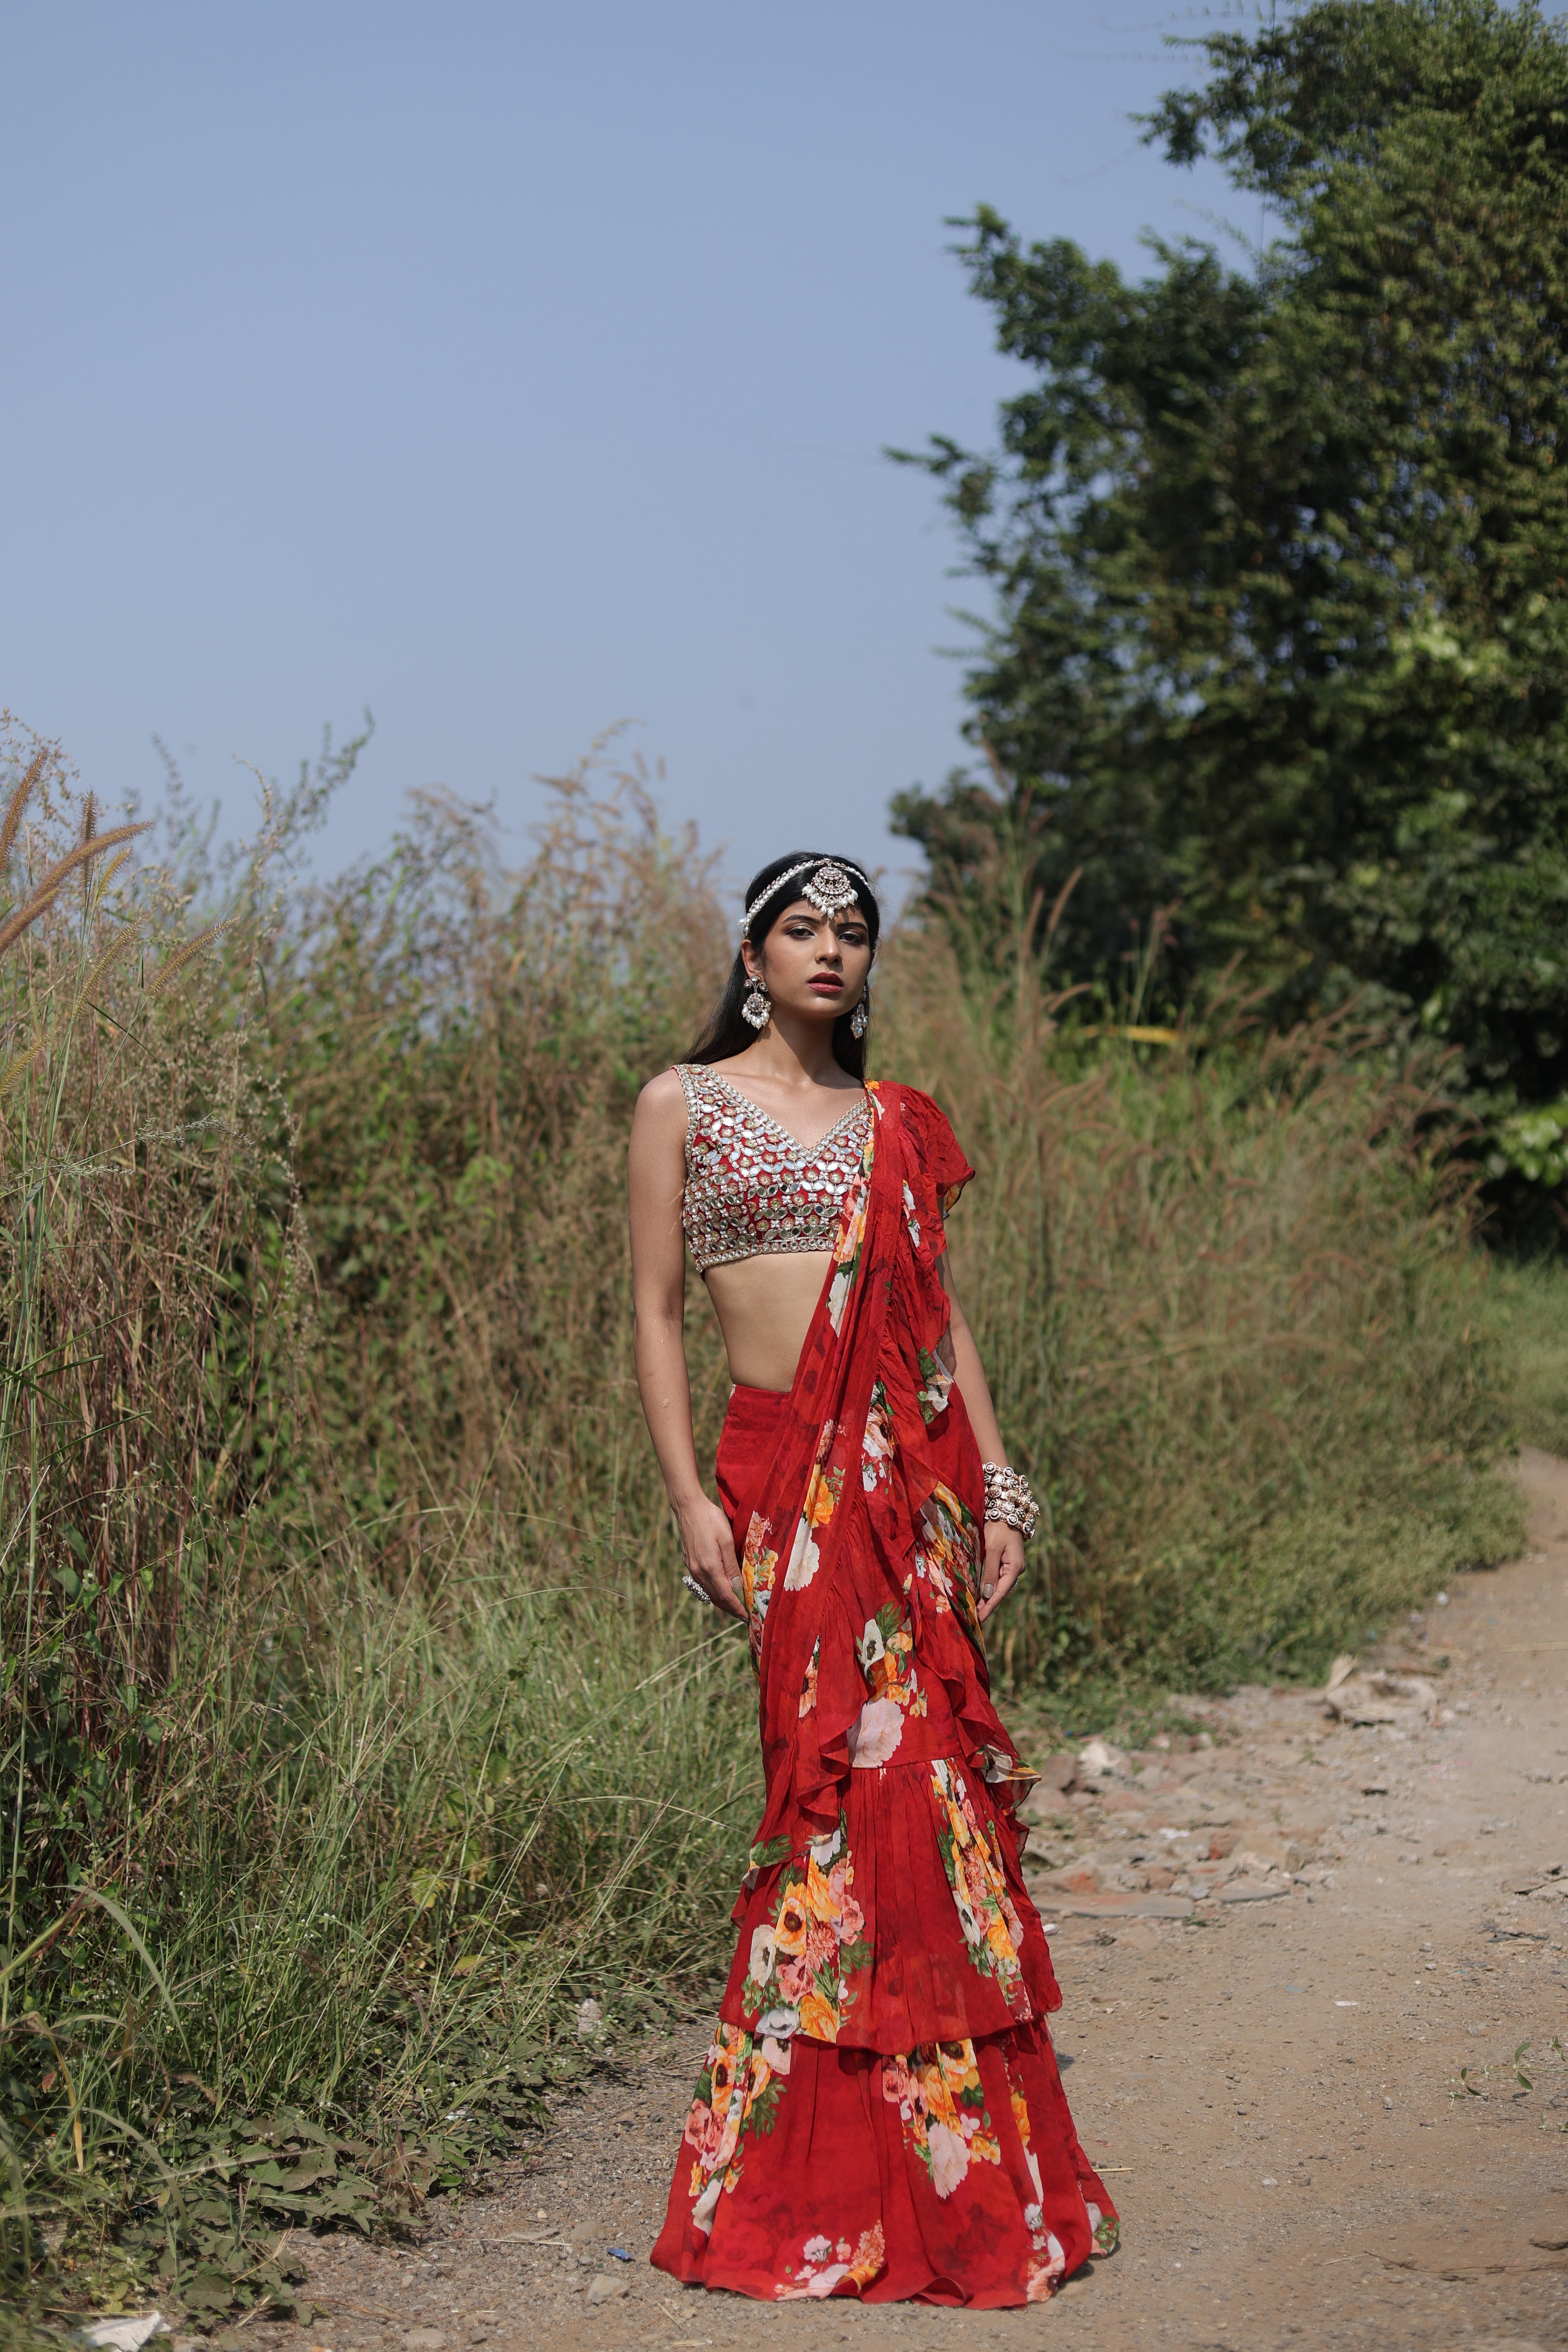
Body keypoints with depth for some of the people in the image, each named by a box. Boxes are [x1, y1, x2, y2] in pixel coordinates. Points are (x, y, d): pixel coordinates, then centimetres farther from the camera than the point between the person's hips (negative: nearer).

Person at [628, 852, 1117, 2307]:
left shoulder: (896, 1123, 14)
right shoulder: (685, 1105, 5)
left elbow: (940, 1316, 15)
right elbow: (655, 1314, 2)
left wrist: (996, 1484, 6)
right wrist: (690, 1502, -7)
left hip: (912, 1476, 3)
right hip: (783, 1474, -3)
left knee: (911, 1777, 0)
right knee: (856, 1776, -8)